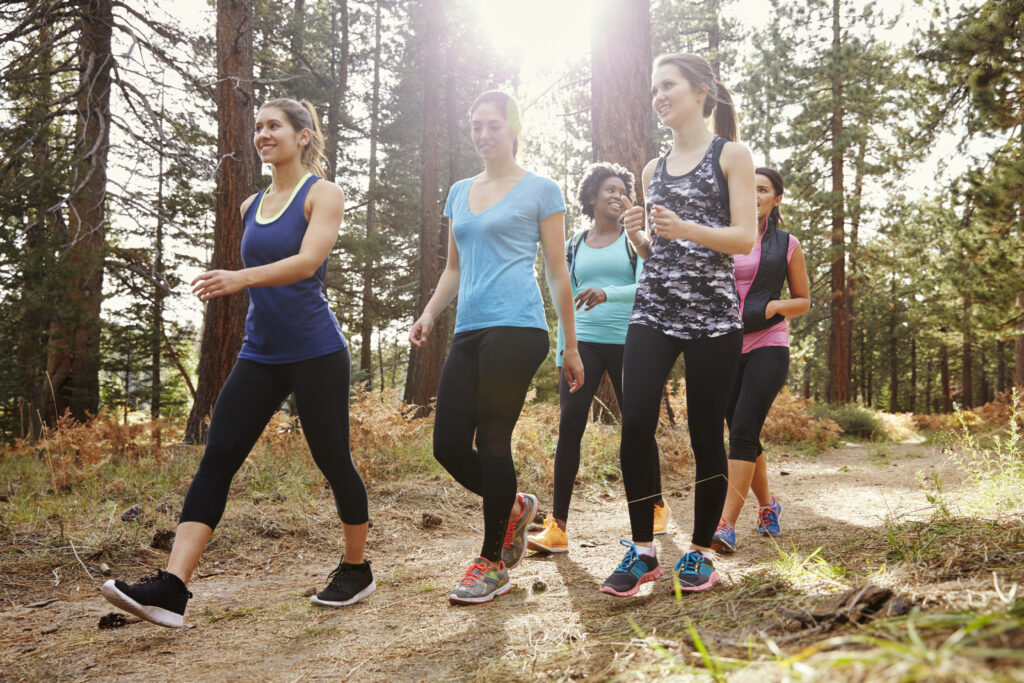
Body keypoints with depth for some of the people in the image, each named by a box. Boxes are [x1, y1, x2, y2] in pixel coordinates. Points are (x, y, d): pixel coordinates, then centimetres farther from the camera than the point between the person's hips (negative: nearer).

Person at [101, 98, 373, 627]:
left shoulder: (323, 195, -4)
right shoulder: (251, 206, 15)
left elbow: (307, 262, -21)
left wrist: (241, 278, -35)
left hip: (315, 353, -6)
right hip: (260, 354, 6)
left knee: (332, 461, 4)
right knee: (216, 460, -6)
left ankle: (356, 571, 23)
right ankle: (170, 588, -12)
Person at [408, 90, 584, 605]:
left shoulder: (539, 190, 4)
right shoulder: (460, 192, 20)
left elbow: (557, 273, 4)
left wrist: (571, 347, 3)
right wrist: (429, 313, 8)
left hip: (515, 327, -6)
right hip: (468, 332, 6)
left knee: (492, 442, -6)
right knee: (448, 445, 0)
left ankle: (493, 562, 9)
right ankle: (514, 506, 26)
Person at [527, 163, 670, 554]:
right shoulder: (574, 245, 14)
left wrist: (607, 293, -27)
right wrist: (561, 348, 12)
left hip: (626, 342, -2)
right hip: (583, 342, 2)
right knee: (569, 424, -12)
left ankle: (656, 506, 28)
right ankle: (557, 526, -13)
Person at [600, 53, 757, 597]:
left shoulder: (731, 155, 5)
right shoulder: (654, 169, 19)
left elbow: (746, 238, -4)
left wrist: (686, 229, -19)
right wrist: (637, 234, -1)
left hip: (712, 313, -4)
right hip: (653, 308, 4)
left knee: (705, 432, -1)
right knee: (635, 424, -10)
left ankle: (700, 552, 13)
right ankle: (642, 550, 1)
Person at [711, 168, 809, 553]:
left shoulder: (786, 245, 7)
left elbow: (803, 301, 12)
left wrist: (774, 306, -9)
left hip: (768, 347, -3)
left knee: (743, 430, -16)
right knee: (743, 433, 8)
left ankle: (726, 525, -19)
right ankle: (768, 506, 29)